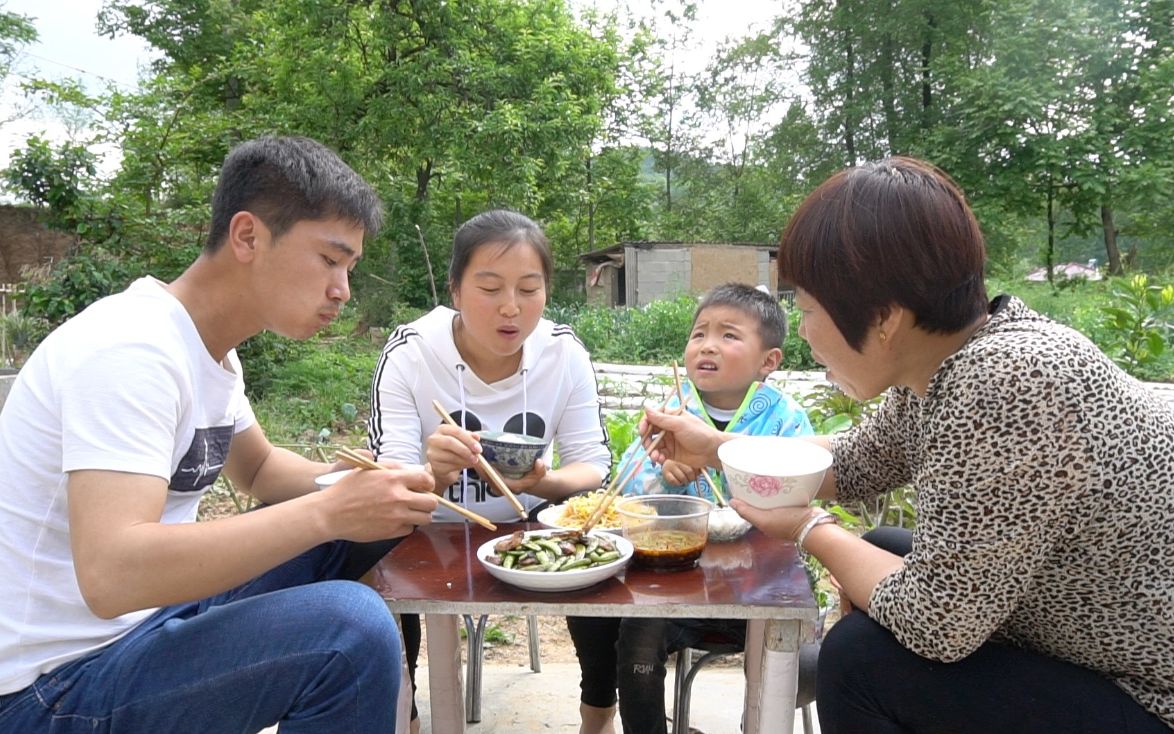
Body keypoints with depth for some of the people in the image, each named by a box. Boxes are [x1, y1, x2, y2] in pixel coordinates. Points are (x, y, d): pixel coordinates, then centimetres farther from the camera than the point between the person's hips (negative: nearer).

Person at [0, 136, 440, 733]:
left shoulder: (212, 347, 4)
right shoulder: (130, 348, -24)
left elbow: (257, 468, 17)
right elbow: (111, 576, -33)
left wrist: (360, 486, -2)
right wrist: (327, 511, -30)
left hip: (152, 610, 9)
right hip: (52, 686, -9)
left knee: (361, 528, 6)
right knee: (353, 628, -30)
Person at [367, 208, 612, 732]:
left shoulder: (565, 351, -13)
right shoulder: (408, 353, -18)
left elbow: (594, 465, -9)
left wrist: (542, 482, -32)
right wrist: (433, 474, -44)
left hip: (526, 525, 2)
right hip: (431, 532, -1)